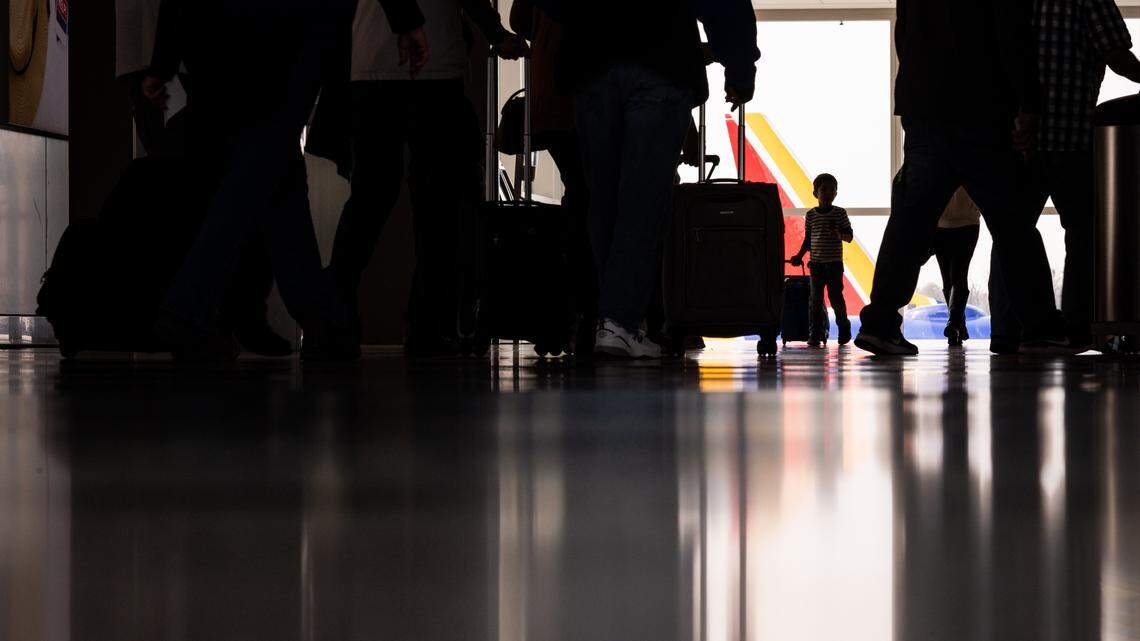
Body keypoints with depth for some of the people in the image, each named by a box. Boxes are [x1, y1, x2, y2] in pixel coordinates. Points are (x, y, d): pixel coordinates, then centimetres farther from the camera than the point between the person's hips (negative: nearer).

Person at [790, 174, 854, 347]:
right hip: (816, 263, 2)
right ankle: (815, 334, 1)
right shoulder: (811, 215, 6)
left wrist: (839, 232, -17)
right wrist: (799, 256, 7)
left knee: (836, 297, -1)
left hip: (834, 263, -1)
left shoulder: (840, 213, 1)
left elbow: (849, 237, 2)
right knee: (816, 299, -2)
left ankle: (844, 328, 18)